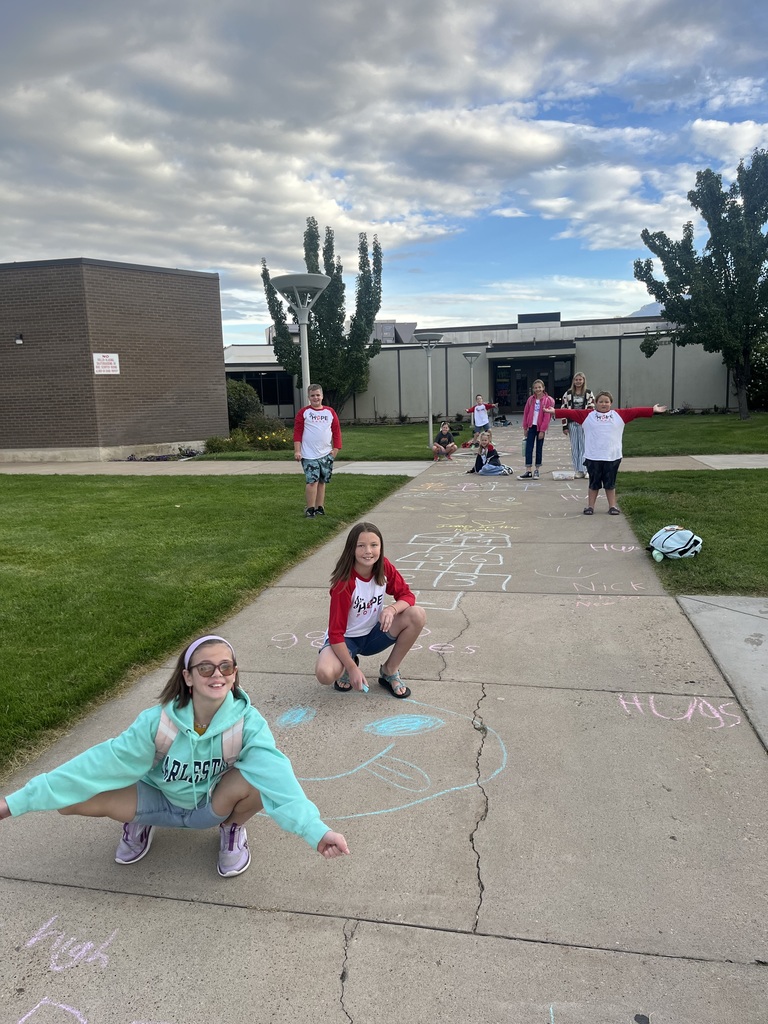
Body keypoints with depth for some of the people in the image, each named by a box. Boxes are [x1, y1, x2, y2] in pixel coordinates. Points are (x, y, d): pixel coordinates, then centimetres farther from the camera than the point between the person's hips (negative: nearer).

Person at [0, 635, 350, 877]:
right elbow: (102, 762, -22)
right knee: (71, 797, -18)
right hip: (160, 802, 1)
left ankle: (233, 829, 1)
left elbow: (277, 776, -39)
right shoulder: (159, 721, -25)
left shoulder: (247, 722, -28)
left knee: (258, 779, -35)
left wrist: (316, 831, -55)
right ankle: (138, 823, 12)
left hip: (214, 806, -1)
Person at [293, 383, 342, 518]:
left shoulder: (330, 412, 8)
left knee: (322, 481, 10)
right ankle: (310, 509, -2)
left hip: (326, 454, 4)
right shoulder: (303, 412, -1)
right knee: (312, 481, -10)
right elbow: (297, 432, -3)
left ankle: (319, 507, 19)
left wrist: (336, 448, 1)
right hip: (309, 455, -3)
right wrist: (297, 451, -9)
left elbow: (336, 431, 9)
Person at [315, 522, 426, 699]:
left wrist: (392, 609, -31)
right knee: (325, 674, -35)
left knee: (417, 615, -21)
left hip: (373, 634, 4)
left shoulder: (384, 567, -13)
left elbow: (407, 595, -8)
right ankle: (347, 665, 4)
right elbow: (335, 632, -24)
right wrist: (352, 668, -28)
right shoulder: (344, 582, -27)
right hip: (346, 638, -4)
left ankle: (390, 671, -1)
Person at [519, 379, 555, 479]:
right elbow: (525, 413, 8)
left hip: (541, 428, -3)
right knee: (528, 448, -2)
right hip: (531, 426, 3)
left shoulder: (548, 400, -6)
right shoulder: (531, 399, 5)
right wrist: (525, 428, 5)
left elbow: (547, 416, -10)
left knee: (539, 449, 6)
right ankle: (528, 471, -2)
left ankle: (537, 470, 15)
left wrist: (542, 430, -13)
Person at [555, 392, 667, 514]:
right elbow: (571, 413, -5)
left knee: (610, 483, 10)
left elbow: (635, 412, 1)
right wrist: (555, 412, -14)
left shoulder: (619, 415, 6)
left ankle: (612, 506, 19)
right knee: (594, 483, 8)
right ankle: (590, 506, 17)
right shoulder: (587, 415, 2)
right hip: (593, 457, -1)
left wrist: (653, 410, -5)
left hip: (613, 457, 1)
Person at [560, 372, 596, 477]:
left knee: (584, 446, -3)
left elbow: (591, 409, 0)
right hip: (572, 423, 2)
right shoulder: (568, 394, 6)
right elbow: (564, 409, 4)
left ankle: (582, 470, 0)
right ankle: (577, 470, 13)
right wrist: (565, 426, 0)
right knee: (574, 447, 6)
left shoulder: (589, 394, 3)